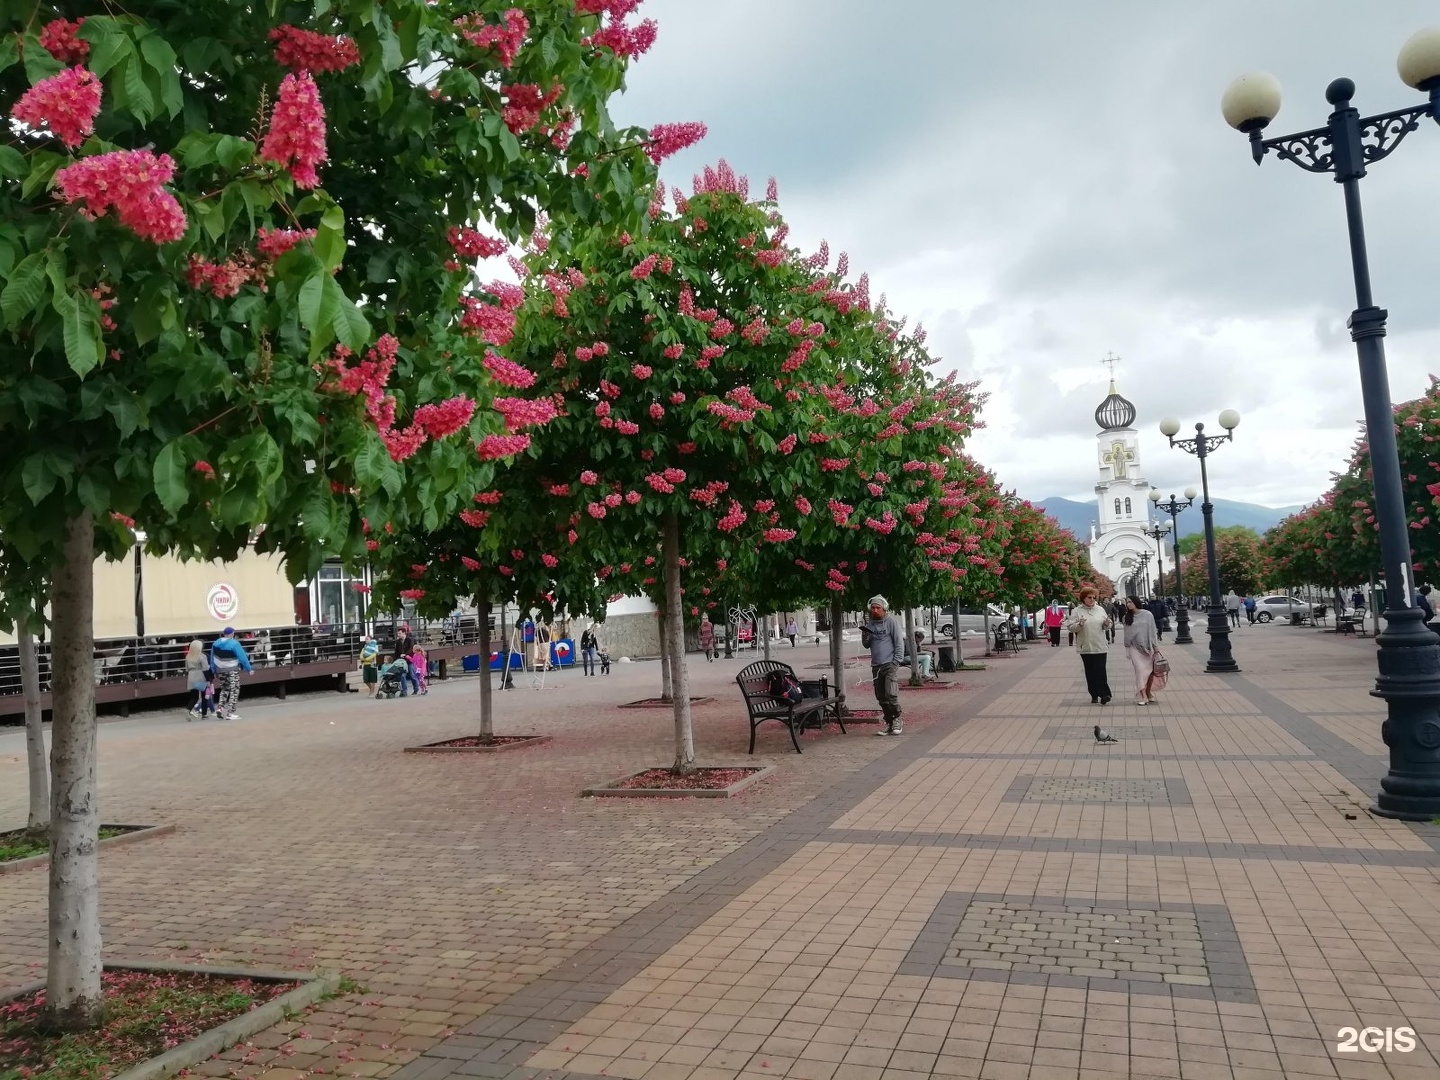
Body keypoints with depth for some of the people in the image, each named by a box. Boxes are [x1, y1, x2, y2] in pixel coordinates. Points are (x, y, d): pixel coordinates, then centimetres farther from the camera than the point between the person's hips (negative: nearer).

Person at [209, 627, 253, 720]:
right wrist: (248, 669, -5)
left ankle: (219, 708, 6)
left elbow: (212, 659, 11)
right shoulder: (234, 644, -15)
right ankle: (230, 713, -4)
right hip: (232, 671, -6)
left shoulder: (216, 643, 4)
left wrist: (215, 672, 20)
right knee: (234, 691, 0)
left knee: (224, 689, 22)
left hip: (220, 671, 6)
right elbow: (243, 657, -14)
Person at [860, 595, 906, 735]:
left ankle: (897, 720, 1)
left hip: (890, 664, -6)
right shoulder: (870, 623, 13)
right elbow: (866, 645, 17)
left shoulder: (892, 621, -3)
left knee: (890, 694, -15)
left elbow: (899, 642, -6)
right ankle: (889, 723, 16)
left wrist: (896, 661, -13)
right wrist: (865, 635, -4)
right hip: (876, 665, 6)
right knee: (881, 697, 7)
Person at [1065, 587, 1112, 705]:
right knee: (1090, 672, 6)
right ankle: (1094, 695, 14)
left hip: (1100, 647, 1)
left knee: (1101, 671, -4)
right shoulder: (1077, 611, -1)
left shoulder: (1100, 610, 8)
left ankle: (1104, 694, -3)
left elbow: (1106, 627, 13)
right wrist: (1079, 624, -24)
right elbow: (1071, 628, -5)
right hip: (1085, 648, -1)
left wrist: (1107, 624, -9)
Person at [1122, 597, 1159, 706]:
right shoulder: (1127, 617, 5)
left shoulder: (1148, 615, -1)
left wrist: (1155, 647, 1)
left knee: (1150, 671, 3)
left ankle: (1148, 693, 21)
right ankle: (1143, 696, -10)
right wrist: (1127, 648, 10)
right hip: (1135, 648, 0)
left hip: (1147, 647, 0)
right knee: (1140, 671, -9)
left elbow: (1152, 631, 2)